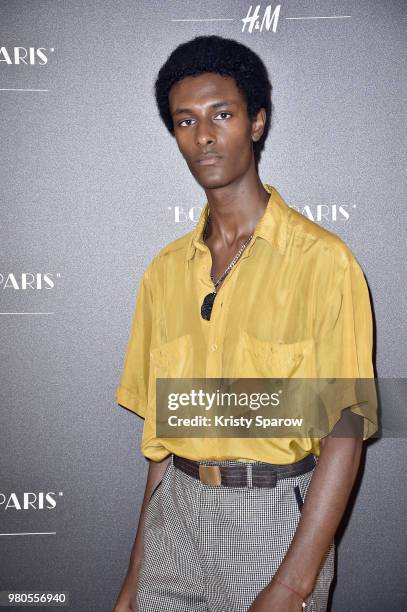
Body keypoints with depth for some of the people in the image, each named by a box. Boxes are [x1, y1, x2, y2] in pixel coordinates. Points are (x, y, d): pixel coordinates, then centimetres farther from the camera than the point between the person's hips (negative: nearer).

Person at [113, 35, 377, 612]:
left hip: (273, 516, -4)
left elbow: (345, 433, -13)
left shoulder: (323, 260, -11)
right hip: (177, 507, 4)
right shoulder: (165, 271, 6)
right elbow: (160, 432, 9)